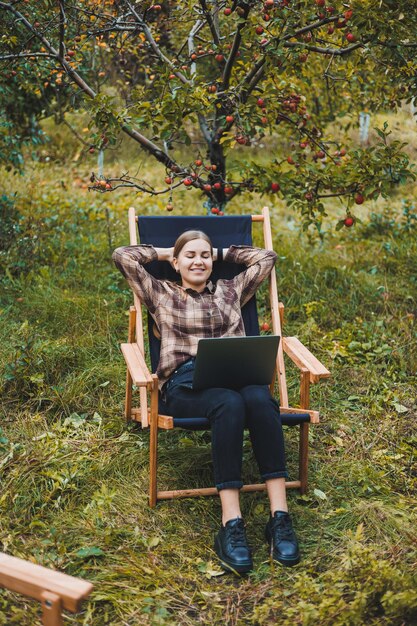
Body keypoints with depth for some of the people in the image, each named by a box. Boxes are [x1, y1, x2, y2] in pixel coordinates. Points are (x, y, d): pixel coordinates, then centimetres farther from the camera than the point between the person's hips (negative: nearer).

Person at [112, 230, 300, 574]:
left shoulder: (231, 290, 30)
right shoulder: (162, 293, 24)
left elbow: (267, 256, 33)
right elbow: (123, 256, 18)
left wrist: (222, 254, 36)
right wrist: (162, 252, 29)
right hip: (185, 382, -2)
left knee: (260, 399, -37)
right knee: (229, 404, -40)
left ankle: (280, 517, -41)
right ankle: (231, 525, -45)